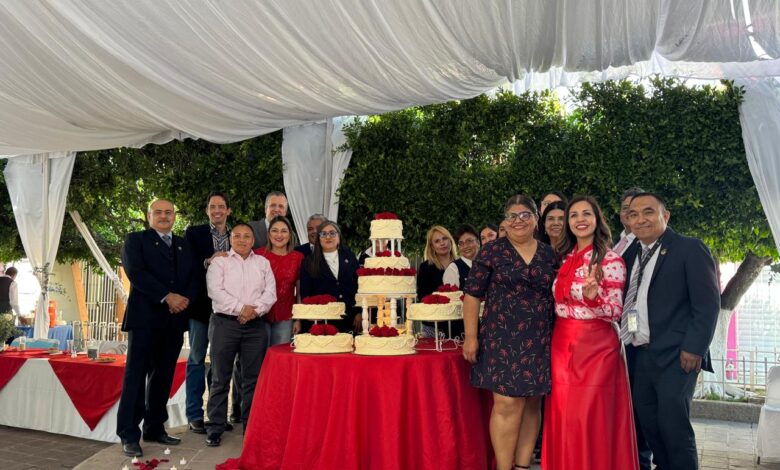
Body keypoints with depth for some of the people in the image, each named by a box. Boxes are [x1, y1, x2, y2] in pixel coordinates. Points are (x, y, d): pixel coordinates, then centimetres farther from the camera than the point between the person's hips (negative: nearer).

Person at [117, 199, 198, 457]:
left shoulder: (185, 245, 18)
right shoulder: (135, 240, 4)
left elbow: (194, 277, 10)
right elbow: (136, 273, -10)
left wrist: (185, 298, -10)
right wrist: (167, 297, -17)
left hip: (175, 319, 5)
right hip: (145, 317, -5)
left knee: (163, 376, 9)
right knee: (136, 375, -3)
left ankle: (155, 428, 18)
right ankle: (129, 435, 2)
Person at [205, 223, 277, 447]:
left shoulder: (263, 263, 14)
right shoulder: (219, 262, 6)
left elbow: (270, 292, 5)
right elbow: (215, 290, -7)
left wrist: (256, 310, -11)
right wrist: (240, 308, -14)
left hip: (256, 325, 2)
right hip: (225, 323, -2)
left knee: (253, 377, 6)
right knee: (220, 377, 2)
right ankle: (215, 427, 11)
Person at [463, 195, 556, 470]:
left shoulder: (550, 255, 8)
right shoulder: (491, 251, -2)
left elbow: (557, 297, 13)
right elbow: (472, 295, -3)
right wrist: (471, 337, -8)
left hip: (539, 342, 4)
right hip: (502, 339, -3)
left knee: (531, 404, 9)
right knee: (507, 405, -6)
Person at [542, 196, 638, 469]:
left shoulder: (610, 260, -9)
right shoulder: (565, 257, 10)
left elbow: (616, 312, -12)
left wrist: (593, 296, -29)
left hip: (595, 346, -6)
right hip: (562, 344, 6)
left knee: (591, 416, -1)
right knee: (563, 414, 10)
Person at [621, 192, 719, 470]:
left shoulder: (690, 249, -6)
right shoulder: (631, 254, 14)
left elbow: (708, 303, -11)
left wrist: (694, 348, -16)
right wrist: (628, 341, 5)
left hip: (675, 355, -6)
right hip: (641, 354, 7)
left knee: (674, 424, -5)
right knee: (648, 422, 13)